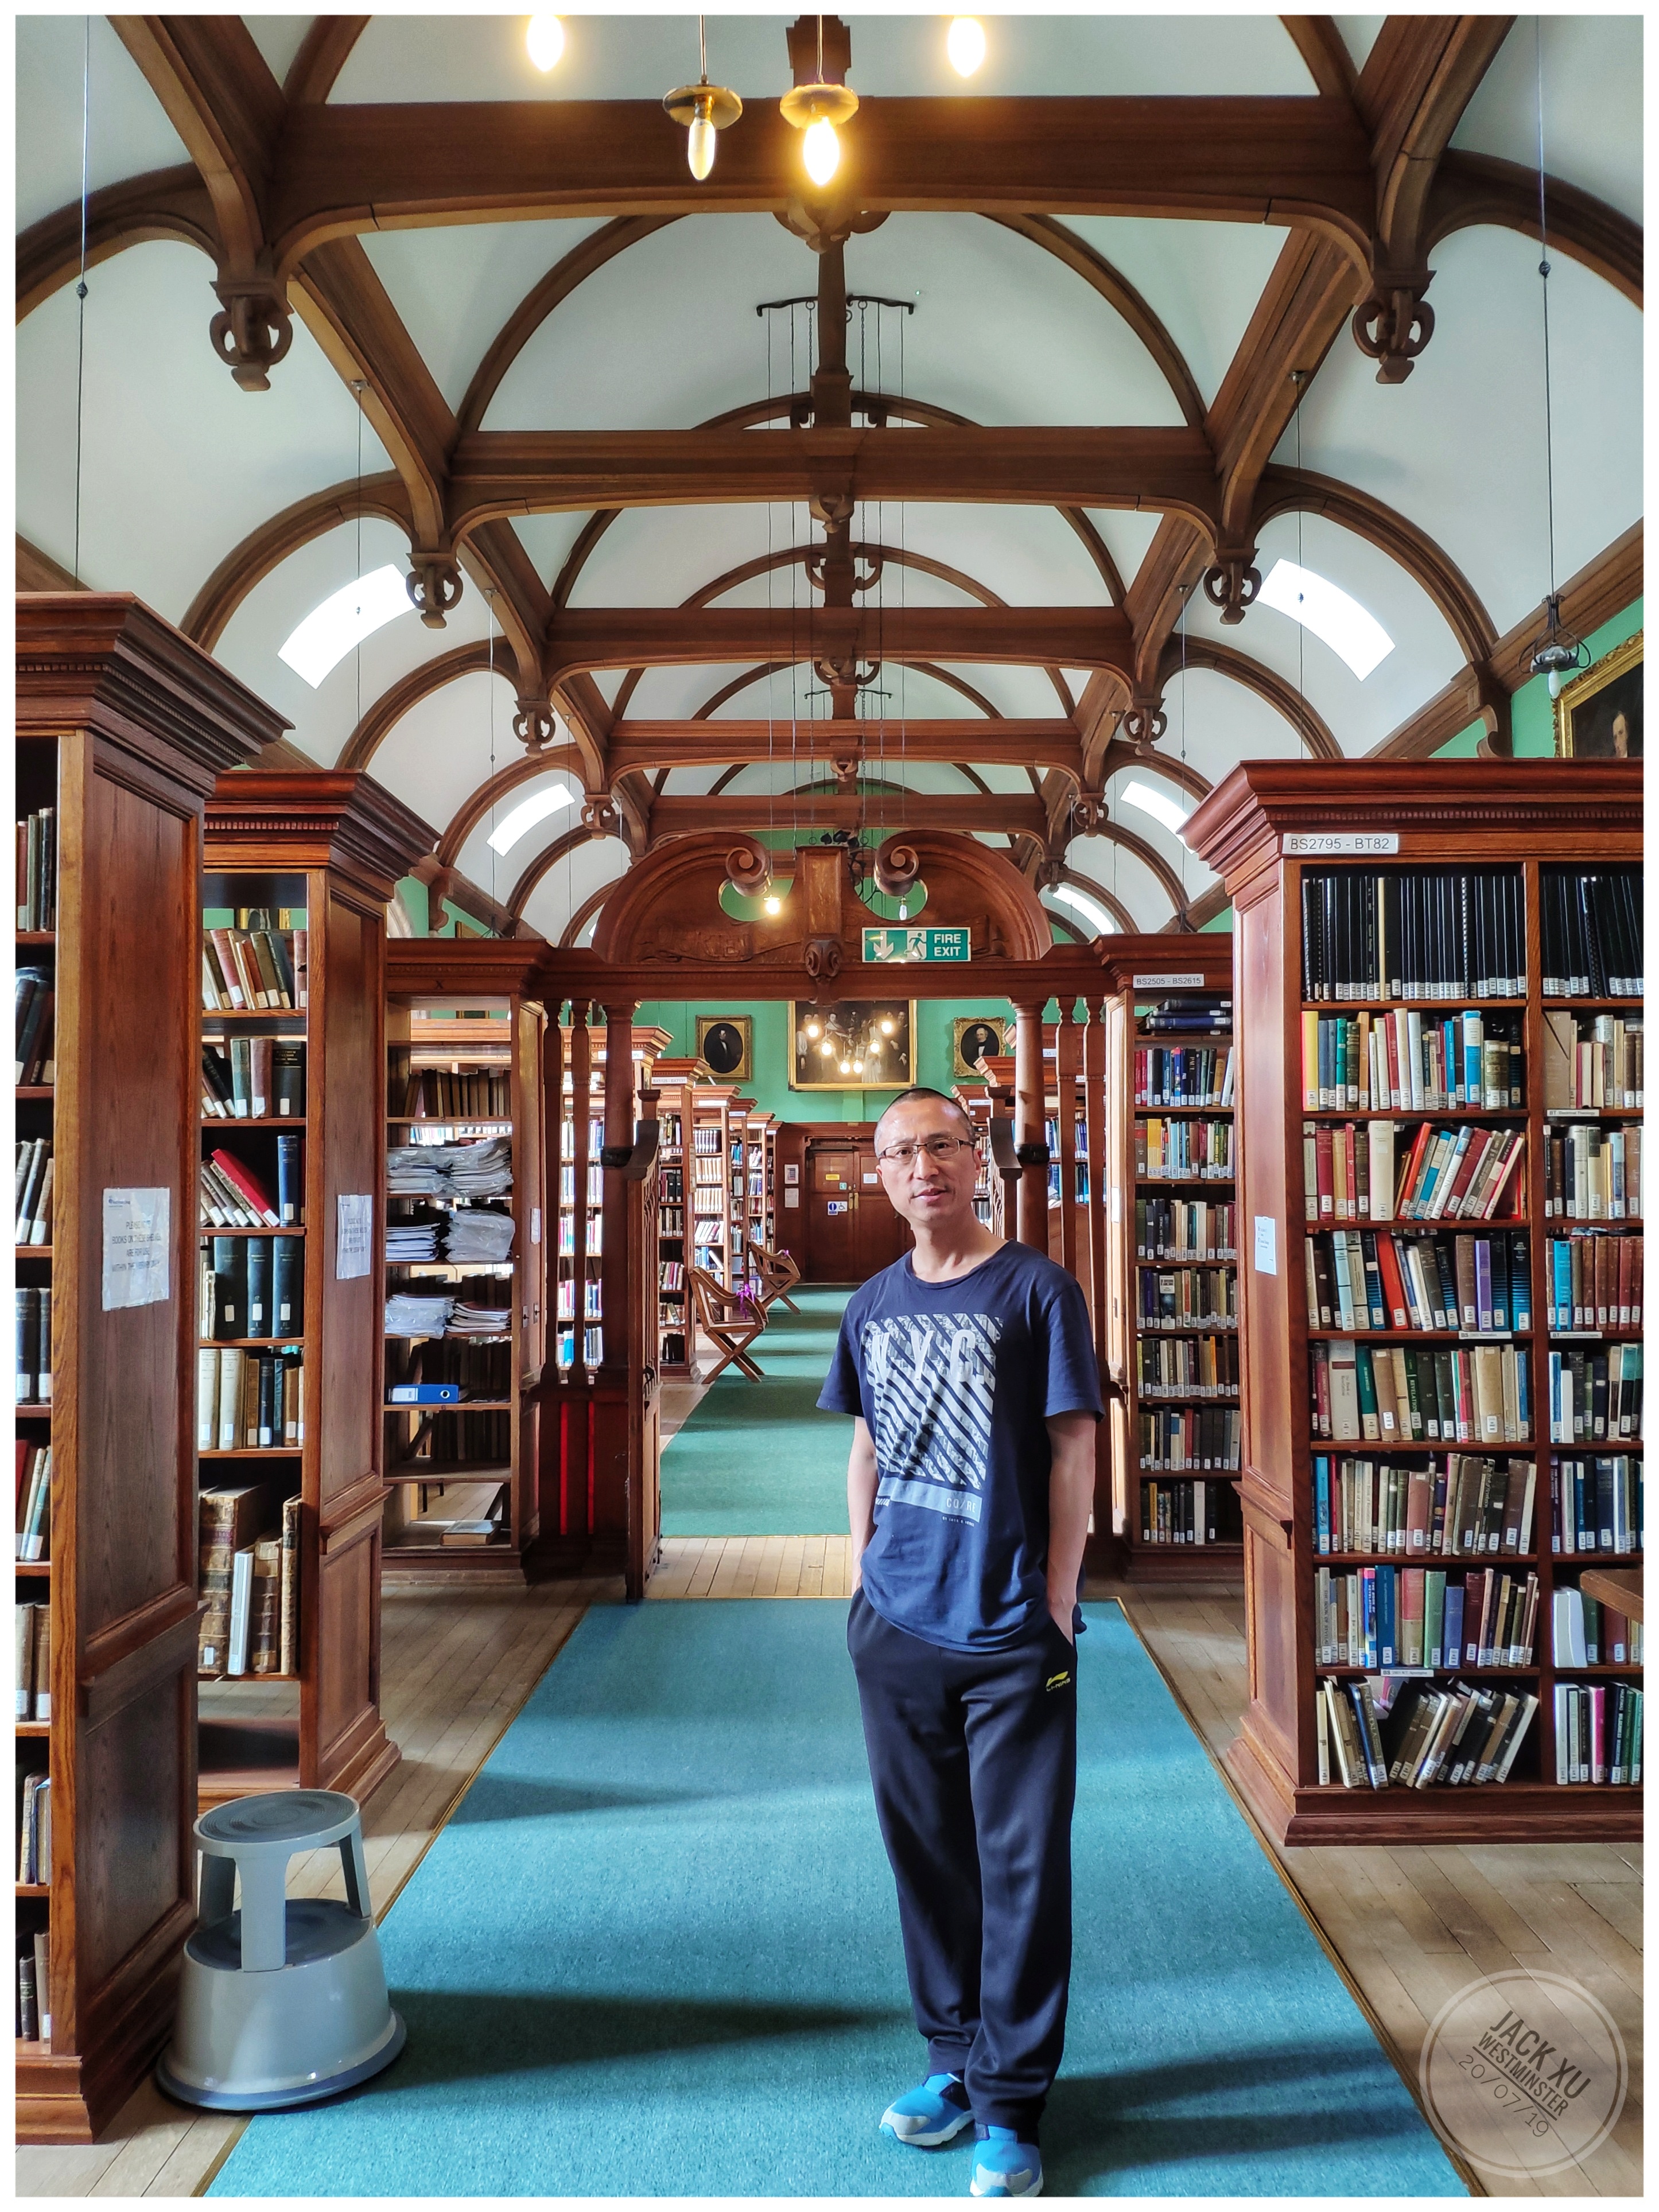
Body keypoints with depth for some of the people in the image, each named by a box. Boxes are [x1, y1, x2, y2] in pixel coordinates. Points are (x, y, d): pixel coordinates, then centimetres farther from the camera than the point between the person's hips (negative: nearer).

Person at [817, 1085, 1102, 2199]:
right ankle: (954, 2055, 35)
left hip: (1012, 1635, -5)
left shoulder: (1037, 1289, -9)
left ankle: (1008, 2104, 21)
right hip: (897, 1628, 5)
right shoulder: (874, 1304, 6)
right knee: (925, 1851, 17)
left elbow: (1073, 1448, -8)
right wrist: (862, 1571, 9)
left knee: (1022, 1866, 5)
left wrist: (1056, 1604, -9)